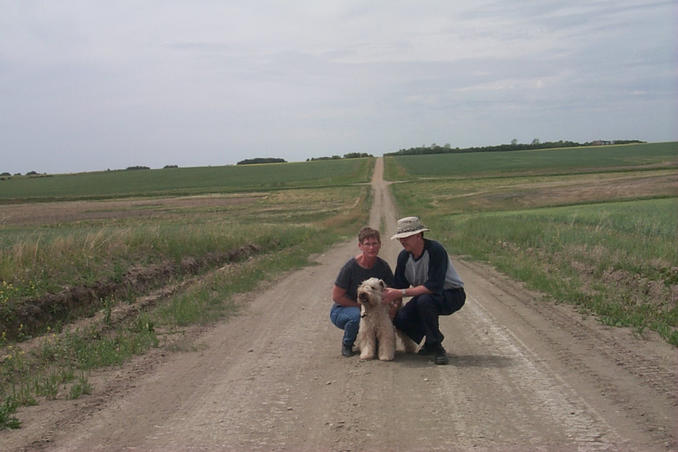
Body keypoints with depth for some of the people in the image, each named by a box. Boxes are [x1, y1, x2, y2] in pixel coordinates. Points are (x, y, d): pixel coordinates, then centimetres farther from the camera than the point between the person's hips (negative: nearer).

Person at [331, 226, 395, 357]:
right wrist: (361, 306, -20)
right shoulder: (350, 267, -22)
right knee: (357, 315, -38)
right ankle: (346, 345, -7)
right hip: (341, 310, -4)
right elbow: (336, 297, -18)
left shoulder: (383, 267, -8)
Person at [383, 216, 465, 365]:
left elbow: (434, 286, -33)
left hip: (452, 295, -6)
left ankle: (436, 346, -19)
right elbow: (399, 285, 1)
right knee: (400, 319, -17)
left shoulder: (435, 250, -26)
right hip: (425, 295, 7)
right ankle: (430, 343, 9)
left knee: (424, 300, -36)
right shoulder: (404, 256, -6)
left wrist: (401, 293, -35)